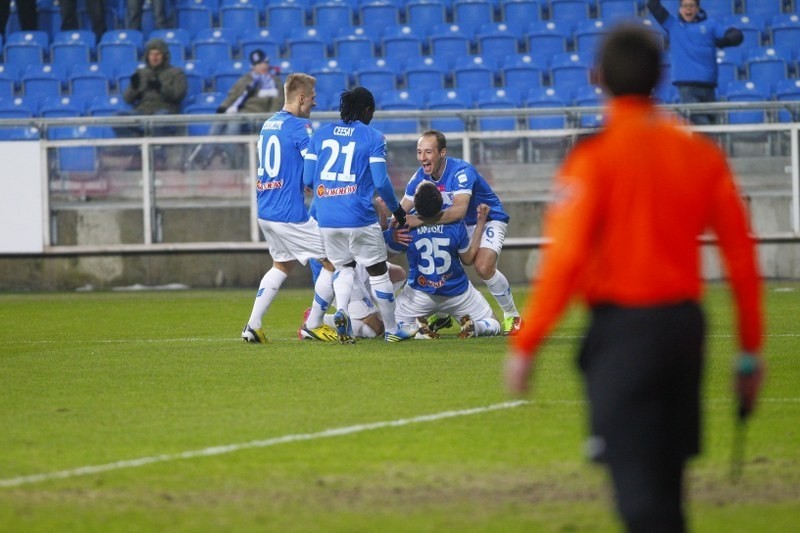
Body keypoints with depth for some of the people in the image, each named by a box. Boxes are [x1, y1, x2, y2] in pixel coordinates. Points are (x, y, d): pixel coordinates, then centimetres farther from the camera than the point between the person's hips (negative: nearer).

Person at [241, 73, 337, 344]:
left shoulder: (269, 124, 14)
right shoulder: (299, 126, -13)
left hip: (265, 211, 9)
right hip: (290, 214, -9)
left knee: (282, 265, 25)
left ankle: (253, 326, 16)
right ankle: (313, 325, 7)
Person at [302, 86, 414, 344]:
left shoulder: (320, 134, 9)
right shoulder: (373, 137, -2)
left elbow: (307, 178, 7)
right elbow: (381, 182, -7)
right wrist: (397, 209, 8)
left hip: (326, 218, 4)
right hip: (359, 219, -4)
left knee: (343, 267, 22)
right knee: (378, 272, 11)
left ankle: (341, 311, -6)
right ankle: (391, 330, 19)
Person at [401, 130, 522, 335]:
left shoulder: (461, 171, -33)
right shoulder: (421, 176, -12)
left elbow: (459, 210, -47)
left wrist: (420, 220, -54)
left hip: (489, 220, -7)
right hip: (457, 225, 7)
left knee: (483, 267, -27)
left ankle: (512, 316, -5)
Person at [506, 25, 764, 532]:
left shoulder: (595, 153, -10)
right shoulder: (702, 152, 5)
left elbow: (565, 257, -16)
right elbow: (741, 256, 5)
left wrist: (525, 345, -12)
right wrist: (751, 347, 13)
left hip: (623, 326, -5)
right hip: (685, 325, 5)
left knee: (639, 490, -8)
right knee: (666, 478, 19)